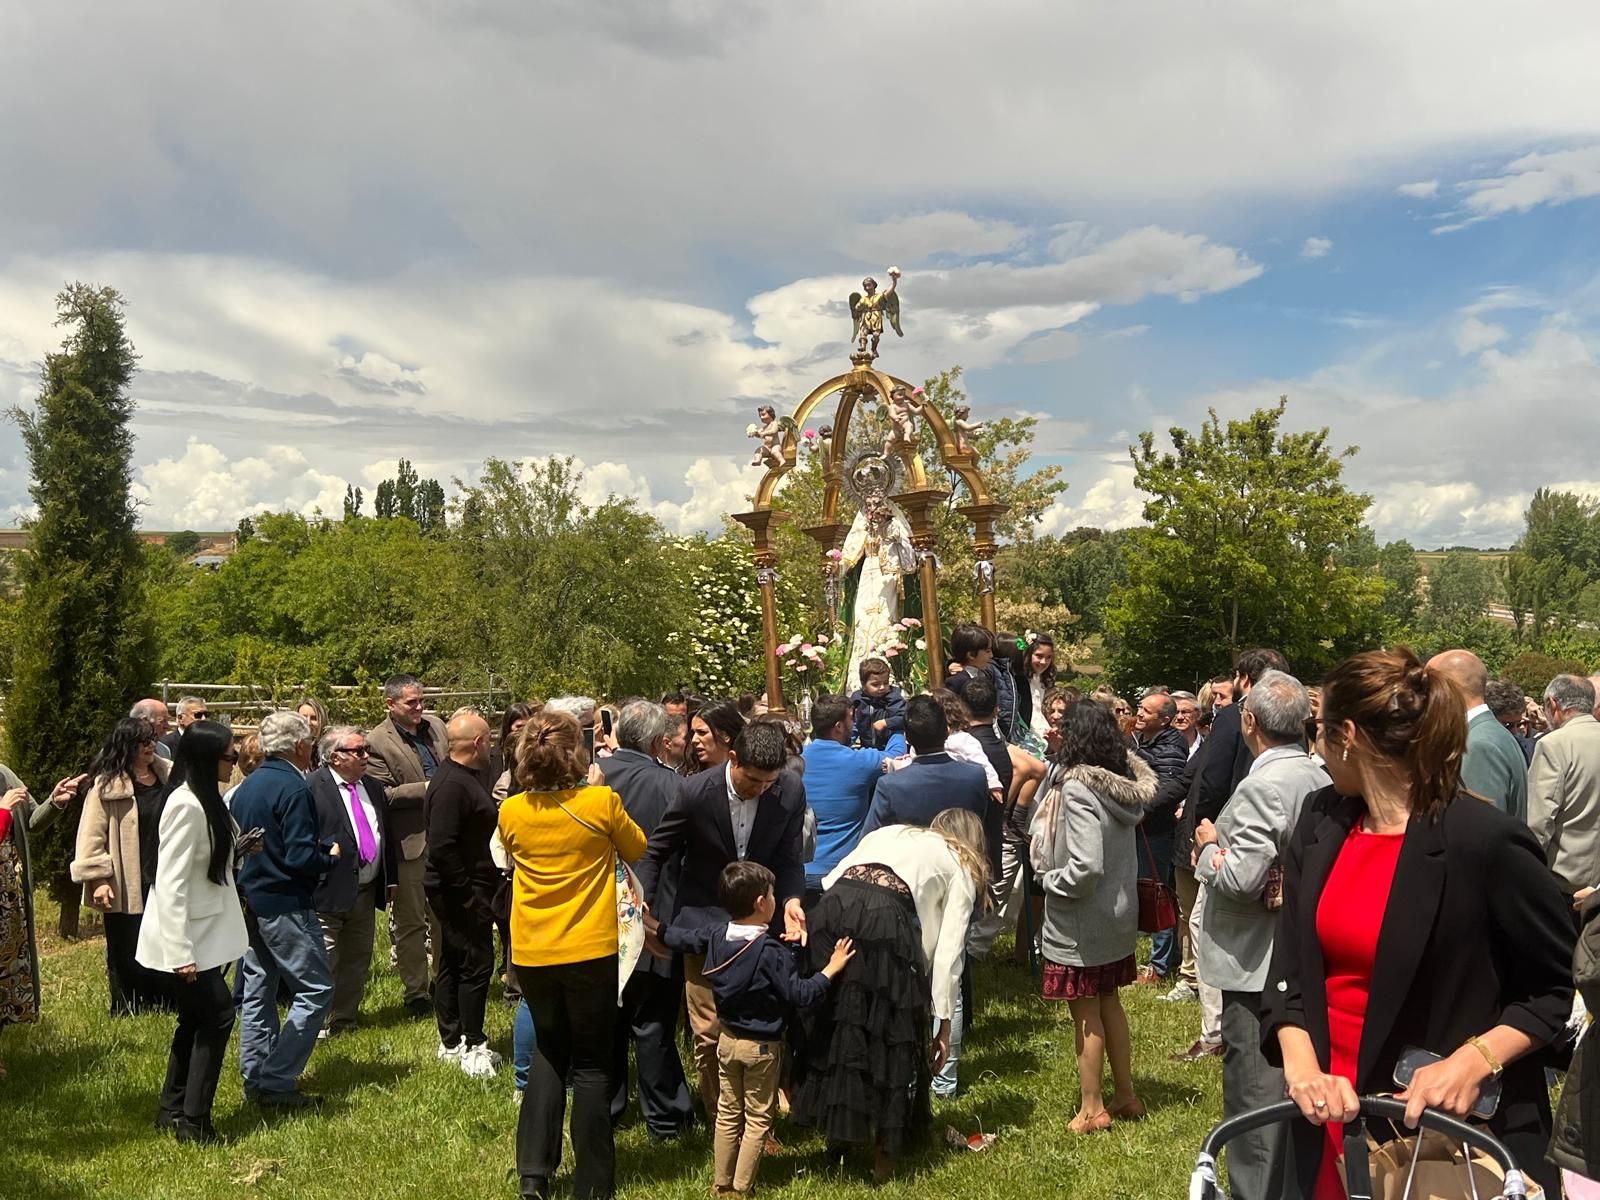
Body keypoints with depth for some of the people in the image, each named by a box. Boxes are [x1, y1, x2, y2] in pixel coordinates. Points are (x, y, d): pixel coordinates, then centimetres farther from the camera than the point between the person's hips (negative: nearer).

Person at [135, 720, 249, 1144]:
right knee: (218, 1014, -6)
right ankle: (193, 1120, 3)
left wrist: (240, 850, 2)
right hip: (187, 937, -10)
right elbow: (170, 883, -25)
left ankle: (172, 1110, 28)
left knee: (196, 1019, 16)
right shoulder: (186, 805, -23)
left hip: (205, 932, 10)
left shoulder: (207, 799, 6)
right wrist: (181, 953, -24)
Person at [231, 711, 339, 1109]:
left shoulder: (247, 785, 8)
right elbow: (300, 857, -24)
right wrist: (331, 856, -3)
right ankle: (278, 1083, -3)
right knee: (315, 990, -2)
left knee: (257, 990, 16)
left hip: (250, 903, 9)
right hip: (285, 906, -9)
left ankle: (255, 1080, 23)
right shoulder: (293, 788, -18)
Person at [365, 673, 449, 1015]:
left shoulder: (435, 726, 7)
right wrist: (427, 789, -18)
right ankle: (415, 994, 20)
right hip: (409, 842, -5)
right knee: (410, 921, 8)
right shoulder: (377, 742, -11)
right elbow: (383, 794, -16)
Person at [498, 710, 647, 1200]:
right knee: (590, 1063, 9)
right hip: (589, 950, -3)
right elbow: (637, 851, 4)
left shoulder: (511, 811, -5)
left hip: (531, 953, 3)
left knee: (549, 1052, 21)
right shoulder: (602, 802, -14)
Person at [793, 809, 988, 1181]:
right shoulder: (961, 868, 24)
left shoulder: (889, 832, 35)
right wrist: (943, 1022, 16)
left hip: (832, 907, 4)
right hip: (886, 917, -4)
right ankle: (886, 1149, 23)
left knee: (835, 1020, 20)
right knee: (891, 1030, 13)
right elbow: (948, 951, 14)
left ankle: (838, 1128, 35)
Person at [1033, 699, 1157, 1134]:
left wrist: (1052, 881, -13)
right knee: (1109, 1004, 20)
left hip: (1081, 921, -8)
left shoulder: (1079, 788, -24)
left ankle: (1092, 1108, 18)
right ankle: (1125, 1096, 31)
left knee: (1086, 1014, 6)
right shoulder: (1124, 784, 0)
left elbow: (1086, 866, -29)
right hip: (1118, 913, 8)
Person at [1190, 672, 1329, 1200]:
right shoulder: (1319, 779, 6)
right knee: (1294, 1089, 20)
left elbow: (1239, 879, -26)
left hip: (1259, 964, -9)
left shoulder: (1263, 786, -21)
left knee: (1254, 1095, 0)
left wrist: (1208, 847, -7)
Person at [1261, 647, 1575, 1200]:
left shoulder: (1485, 843, -17)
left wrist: (1473, 1062, -21)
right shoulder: (1320, 822, 0)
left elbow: (1555, 989, -8)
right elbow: (1289, 965, 2)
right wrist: (1300, 1066, -13)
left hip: (1454, 1131, -5)